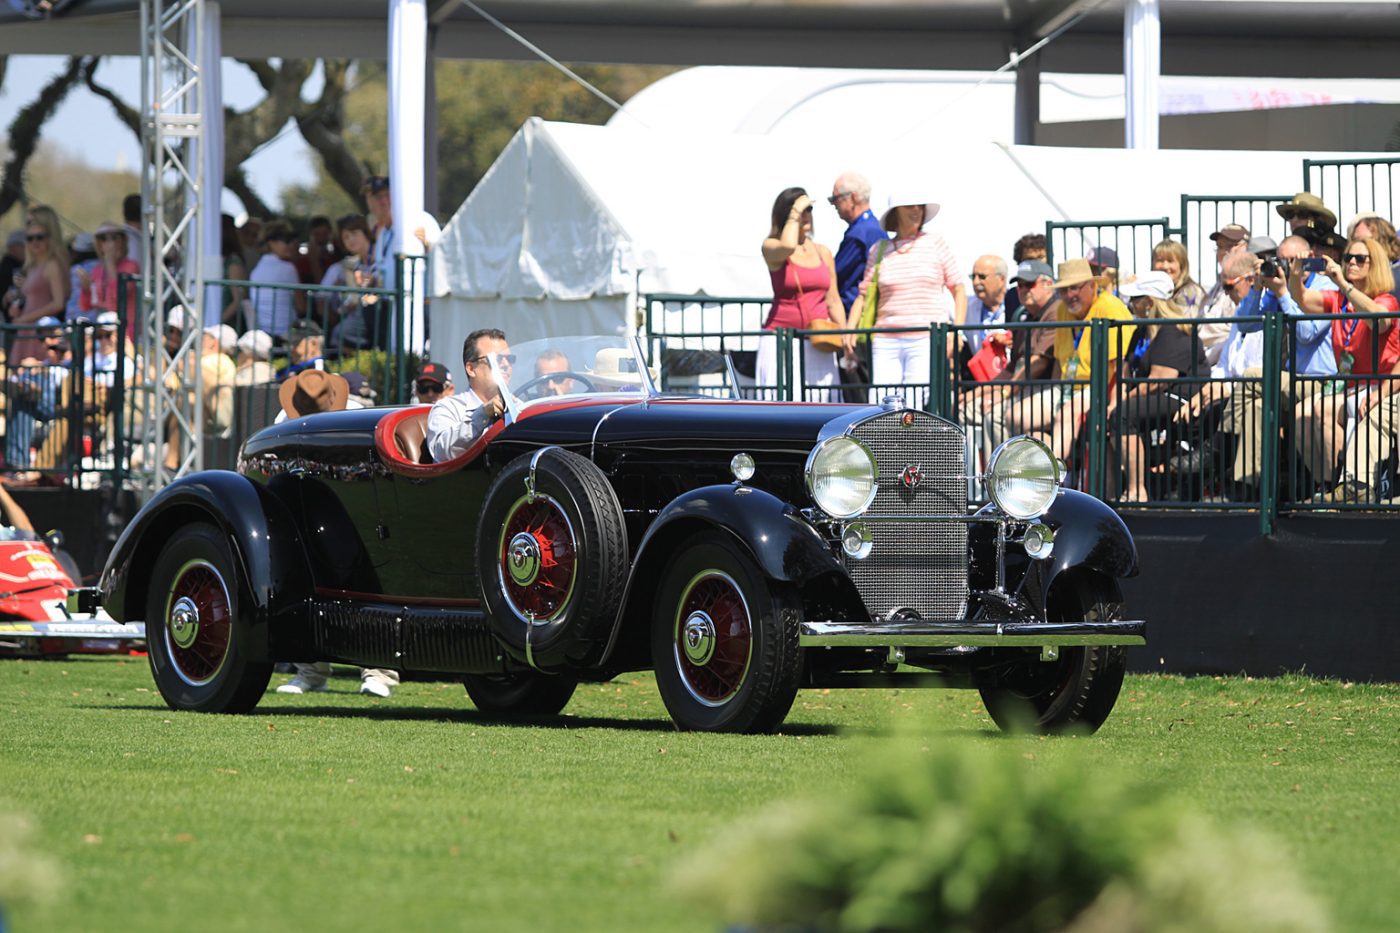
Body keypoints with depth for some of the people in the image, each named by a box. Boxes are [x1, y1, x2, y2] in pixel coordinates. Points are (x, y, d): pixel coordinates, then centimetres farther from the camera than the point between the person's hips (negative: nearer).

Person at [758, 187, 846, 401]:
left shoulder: (823, 253, 14)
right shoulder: (771, 248, 2)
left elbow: (833, 301, 16)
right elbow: (788, 246, -23)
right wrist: (795, 212, -10)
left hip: (818, 344, 4)